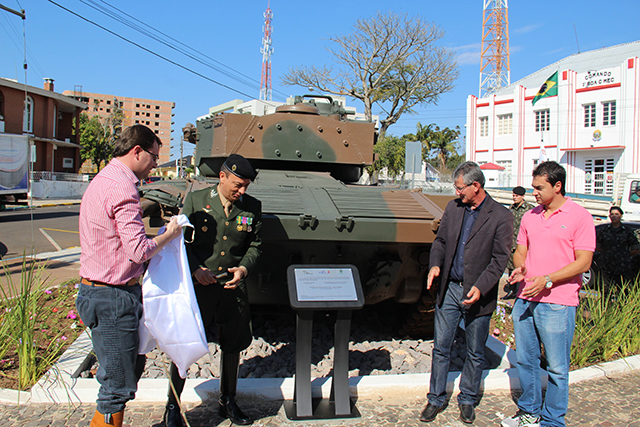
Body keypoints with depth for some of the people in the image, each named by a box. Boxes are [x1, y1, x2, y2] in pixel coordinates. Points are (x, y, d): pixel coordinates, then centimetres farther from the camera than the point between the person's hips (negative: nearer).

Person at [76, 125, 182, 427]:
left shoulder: (101, 181, 14)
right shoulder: (122, 188, -19)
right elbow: (139, 251, -24)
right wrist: (169, 234, -8)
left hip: (96, 289, 11)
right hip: (113, 297, -11)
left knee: (132, 366, 22)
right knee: (118, 385, 0)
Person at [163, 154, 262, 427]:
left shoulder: (252, 207, 3)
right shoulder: (195, 200, -2)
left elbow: (255, 245, 10)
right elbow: (180, 240, -1)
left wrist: (244, 268, -8)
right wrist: (196, 269, -14)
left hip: (233, 289, 3)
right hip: (197, 287, -2)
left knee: (232, 346, 13)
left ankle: (228, 402, 33)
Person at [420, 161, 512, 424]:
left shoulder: (501, 216, -8)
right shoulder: (453, 208, 5)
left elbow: (500, 258, -11)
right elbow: (440, 240, 13)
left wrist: (480, 287, -22)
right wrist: (435, 264, -7)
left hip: (479, 296, -3)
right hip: (449, 289, 4)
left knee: (475, 353, 11)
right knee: (440, 348, 9)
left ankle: (467, 400, 29)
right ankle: (436, 399, 23)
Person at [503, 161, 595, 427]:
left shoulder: (580, 217, -6)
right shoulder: (530, 217, 11)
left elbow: (583, 262, -10)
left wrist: (547, 280, -19)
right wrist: (519, 268, -6)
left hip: (557, 304, -6)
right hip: (525, 299, 6)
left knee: (556, 367, 4)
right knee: (525, 360, 14)